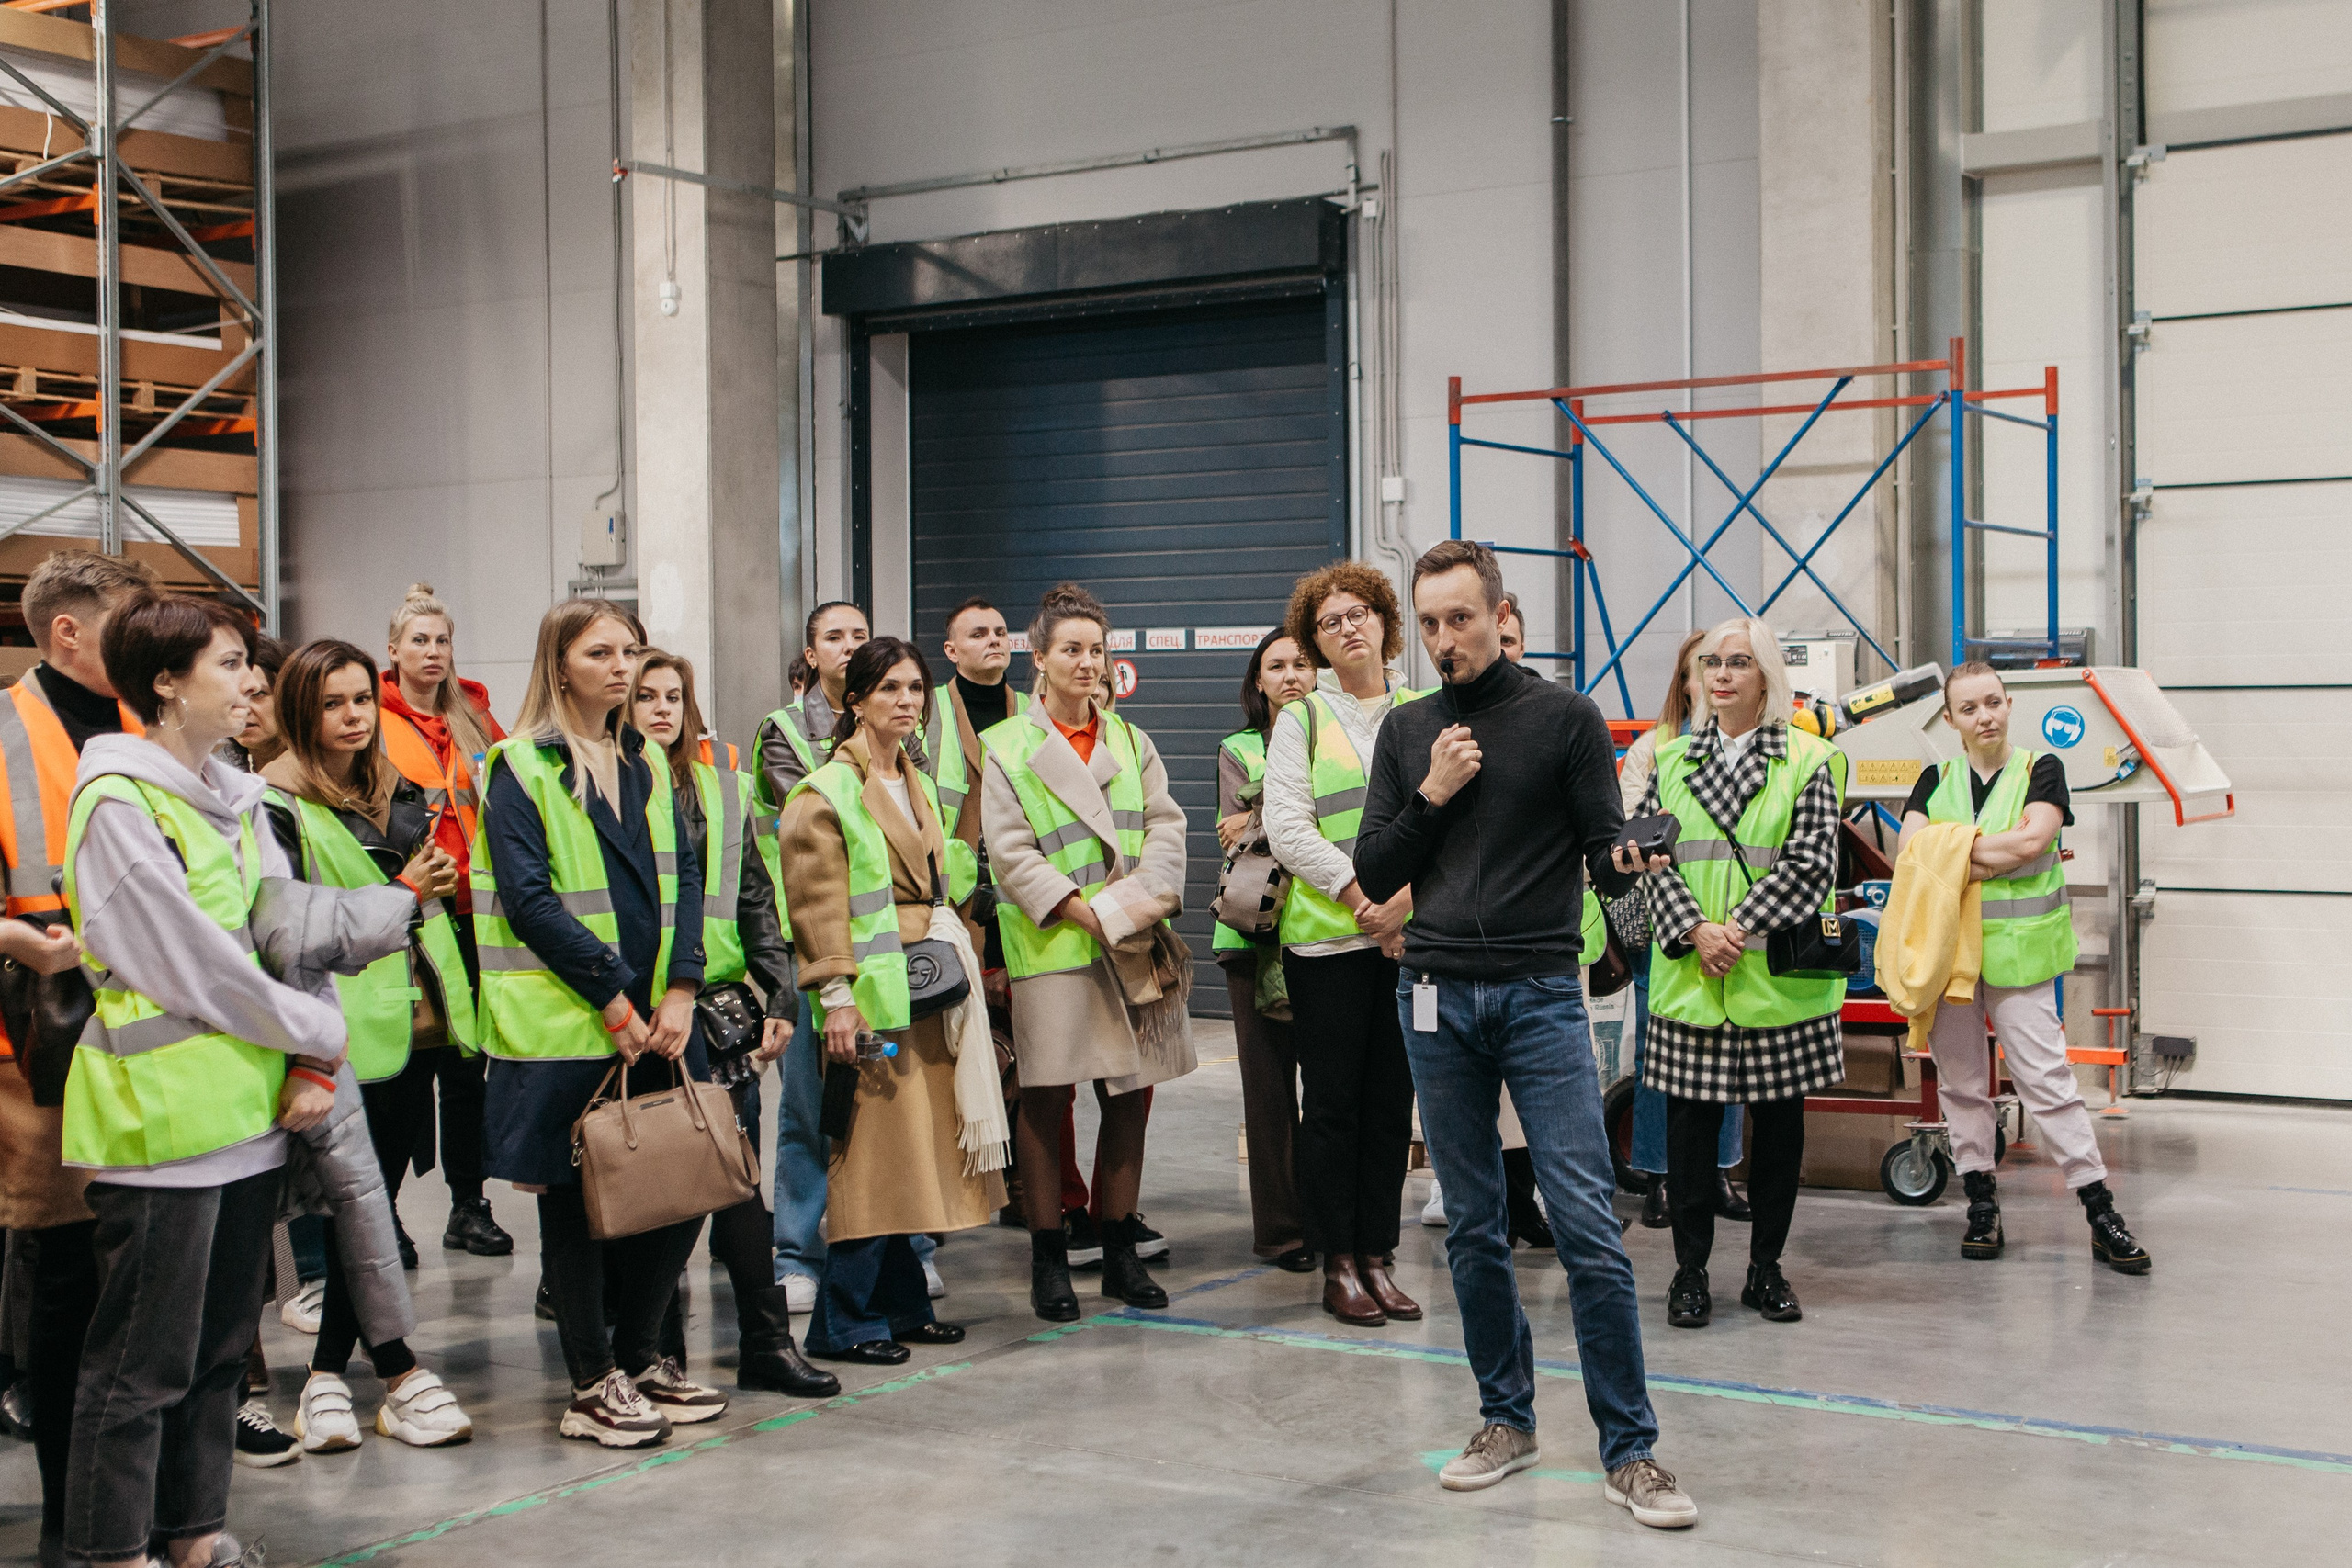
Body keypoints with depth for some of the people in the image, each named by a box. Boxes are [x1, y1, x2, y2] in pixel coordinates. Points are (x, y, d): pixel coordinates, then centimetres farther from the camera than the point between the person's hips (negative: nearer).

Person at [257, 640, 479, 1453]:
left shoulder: (399, 796, 17)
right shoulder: (277, 807, -6)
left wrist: (438, 887, 10)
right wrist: (399, 894, -15)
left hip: (413, 1022, 7)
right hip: (344, 1033, -7)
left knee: (367, 1206, 10)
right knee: (364, 1204, -3)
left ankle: (329, 1376, 18)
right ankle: (401, 1375, 7)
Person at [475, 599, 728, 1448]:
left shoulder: (645, 765, 15)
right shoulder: (520, 769, -5)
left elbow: (683, 876, 9)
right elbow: (528, 897, -13)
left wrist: (679, 989, -5)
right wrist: (612, 997, -16)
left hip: (656, 1018, 6)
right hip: (565, 1024, -6)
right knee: (575, 1198, 2)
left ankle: (639, 1355, 25)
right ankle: (593, 1384, 13)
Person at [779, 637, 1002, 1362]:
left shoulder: (918, 785, 17)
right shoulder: (826, 792, -8)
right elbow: (818, 905, -13)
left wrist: (960, 961, 18)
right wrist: (836, 996, -19)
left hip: (927, 991, 8)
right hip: (870, 996, -8)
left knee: (911, 1146, 11)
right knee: (870, 1152, -7)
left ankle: (900, 1304, 19)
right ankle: (845, 1321, 0)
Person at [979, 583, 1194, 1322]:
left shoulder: (1131, 742, 16)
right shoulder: (1008, 748, 1)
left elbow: (1166, 824, 7)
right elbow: (1011, 854, -7)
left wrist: (1151, 895, -12)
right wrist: (1087, 912, -16)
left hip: (1136, 949, 4)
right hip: (1050, 949, -4)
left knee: (1130, 1096, 7)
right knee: (1045, 1101, -1)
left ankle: (1120, 1250, 19)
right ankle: (1048, 1258, 9)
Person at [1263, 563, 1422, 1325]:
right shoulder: (1302, 719, 4)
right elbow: (1287, 829, -5)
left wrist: (1410, 895, -13)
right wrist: (1363, 900, -12)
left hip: (1413, 937, 2)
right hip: (1326, 939, -2)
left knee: (1392, 1100, 6)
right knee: (1333, 1100, 1)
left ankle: (1377, 1255, 16)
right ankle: (1338, 1264, 10)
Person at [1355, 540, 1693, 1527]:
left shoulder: (1565, 718, 1)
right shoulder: (1407, 732, 11)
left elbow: (1605, 859, 2)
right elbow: (1373, 873, 9)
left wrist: (1629, 862, -18)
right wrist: (1431, 796, -4)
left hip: (1539, 996, -3)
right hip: (1436, 999, 4)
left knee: (1587, 1225, -9)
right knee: (1473, 1228, 9)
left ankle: (1630, 1451, -2)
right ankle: (1507, 1420, 22)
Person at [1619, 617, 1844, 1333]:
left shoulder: (1808, 761, 2)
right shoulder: (1673, 760, 10)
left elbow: (1811, 864, -7)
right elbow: (1651, 858, 3)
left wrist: (1738, 929, -15)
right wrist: (1695, 932, -12)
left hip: (1778, 974, -1)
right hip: (1689, 977, 1)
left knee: (1778, 1120, 7)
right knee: (1691, 1120, 2)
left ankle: (1766, 1268, 19)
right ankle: (1690, 1269, 12)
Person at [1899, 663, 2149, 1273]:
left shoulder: (2040, 769, 4)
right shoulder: (1936, 781, 11)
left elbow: (2034, 837, -14)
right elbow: (1909, 848, -6)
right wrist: (1994, 857, -13)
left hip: (2017, 949, -3)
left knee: (2046, 1076, -6)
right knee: (1959, 1078, 7)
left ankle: (2101, 1212, 0)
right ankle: (1982, 1204, 18)